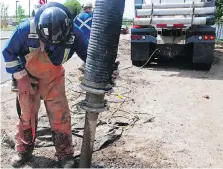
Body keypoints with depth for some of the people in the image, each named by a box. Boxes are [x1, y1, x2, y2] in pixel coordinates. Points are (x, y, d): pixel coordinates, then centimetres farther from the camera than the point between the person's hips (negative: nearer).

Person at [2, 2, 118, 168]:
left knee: (60, 116, -2)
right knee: (27, 115, 9)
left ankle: (65, 155, 16)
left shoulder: (74, 33, -27)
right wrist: (21, 77, -14)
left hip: (54, 79, 1)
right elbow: (9, 52, -14)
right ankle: (24, 151, 31)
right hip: (28, 78, 0)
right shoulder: (26, 29, -31)